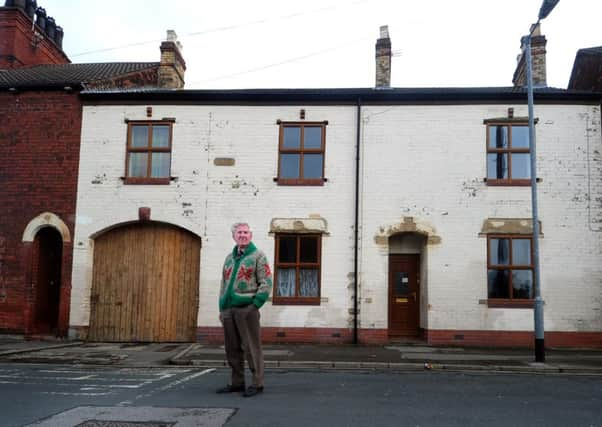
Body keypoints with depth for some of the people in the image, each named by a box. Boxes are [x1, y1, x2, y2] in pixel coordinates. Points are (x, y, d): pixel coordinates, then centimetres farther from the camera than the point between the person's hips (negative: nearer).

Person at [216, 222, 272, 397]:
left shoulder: (258, 256, 0)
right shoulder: (229, 258, 20)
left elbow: (266, 283, -7)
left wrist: (255, 305, -15)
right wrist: (221, 308, 15)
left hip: (246, 309, -6)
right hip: (228, 310, 7)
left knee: (251, 347, -4)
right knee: (232, 348, 11)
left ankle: (257, 384, 4)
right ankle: (237, 382, 22)